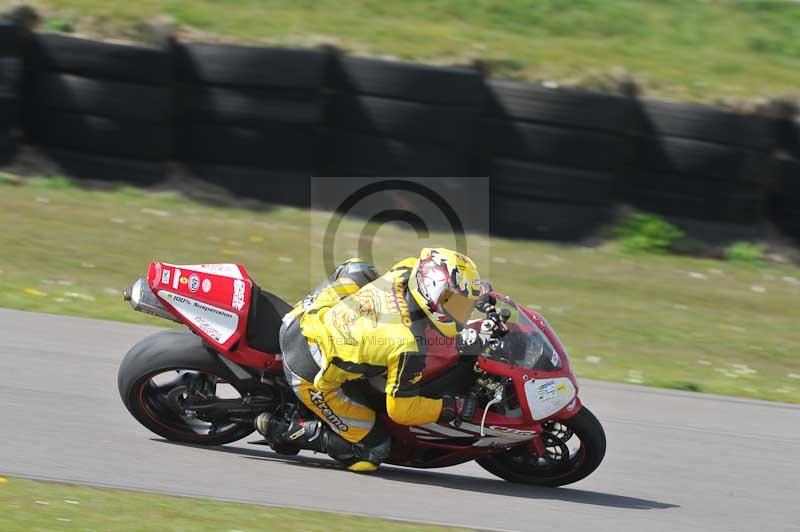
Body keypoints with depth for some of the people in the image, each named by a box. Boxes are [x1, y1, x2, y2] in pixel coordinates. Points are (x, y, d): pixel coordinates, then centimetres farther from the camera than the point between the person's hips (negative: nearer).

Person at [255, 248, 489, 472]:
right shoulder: (410, 347, -28)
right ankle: (285, 431, 3)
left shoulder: (404, 271, -11)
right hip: (312, 378, -7)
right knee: (372, 449, 1)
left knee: (358, 270, 22)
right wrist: (452, 408, -6)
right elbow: (401, 409, -17)